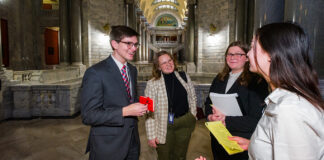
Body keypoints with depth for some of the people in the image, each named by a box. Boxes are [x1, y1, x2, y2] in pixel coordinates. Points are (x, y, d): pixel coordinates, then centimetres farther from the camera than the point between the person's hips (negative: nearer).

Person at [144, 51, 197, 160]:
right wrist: (151, 135, -13)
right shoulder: (152, 84, -12)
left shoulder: (184, 77, 1)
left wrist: (192, 118, 8)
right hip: (164, 126, -3)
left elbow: (192, 98, 11)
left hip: (185, 123, 3)